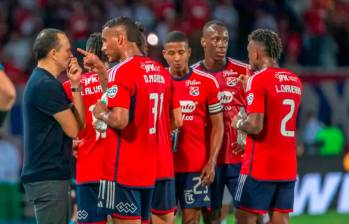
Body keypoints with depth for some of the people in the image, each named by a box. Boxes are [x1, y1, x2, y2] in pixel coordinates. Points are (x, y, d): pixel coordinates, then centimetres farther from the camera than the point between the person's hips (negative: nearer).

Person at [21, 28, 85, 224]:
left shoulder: (40, 81, 16)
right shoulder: (47, 86, -16)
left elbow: (77, 122, 12)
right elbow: (74, 129, -13)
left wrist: (75, 85, 4)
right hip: (48, 177, -11)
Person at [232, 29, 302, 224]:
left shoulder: (258, 80, -13)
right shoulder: (295, 81, 10)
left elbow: (255, 126, -20)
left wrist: (239, 123, 0)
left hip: (260, 166, -7)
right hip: (288, 167, 7)